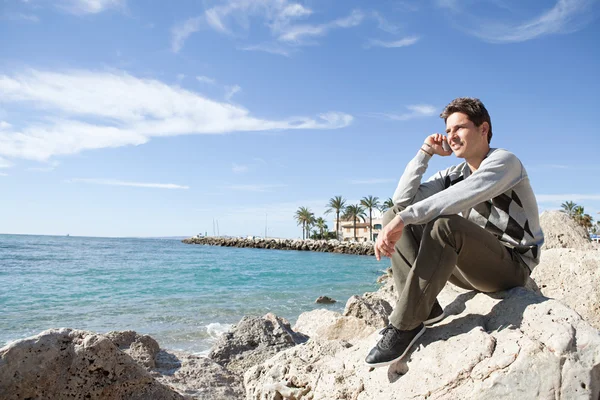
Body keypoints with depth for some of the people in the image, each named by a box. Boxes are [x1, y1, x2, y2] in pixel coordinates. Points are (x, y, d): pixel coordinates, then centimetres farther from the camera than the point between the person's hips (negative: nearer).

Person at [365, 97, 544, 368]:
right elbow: (402, 200, -1)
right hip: (471, 264, 7)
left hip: (512, 265, -7)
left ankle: (405, 325, -28)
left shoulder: (504, 161, -10)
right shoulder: (453, 174, 10)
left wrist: (403, 219, -38)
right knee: (393, 215, -5)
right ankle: (425, 308, -19)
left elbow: (457, 198, -31)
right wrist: (424, 153, -3)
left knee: (446, 225, -37)